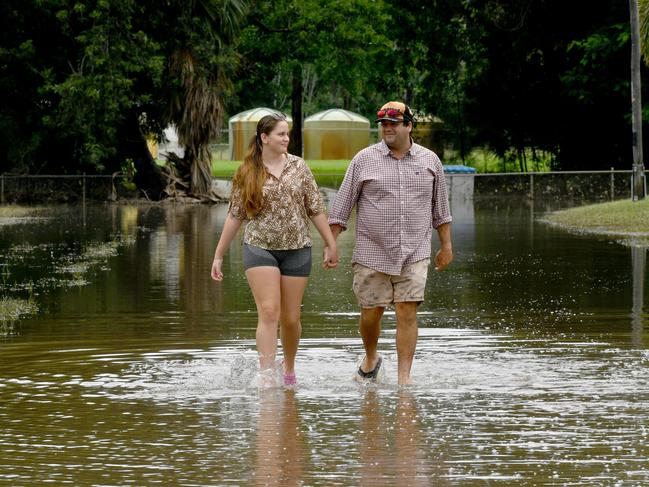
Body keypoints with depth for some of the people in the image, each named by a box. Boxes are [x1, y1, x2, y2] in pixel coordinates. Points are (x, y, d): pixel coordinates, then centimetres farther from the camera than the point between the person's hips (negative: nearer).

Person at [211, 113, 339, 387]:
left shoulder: (298, 167, 4)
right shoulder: (247, 174, 0)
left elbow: (316, 209, 7)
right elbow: (235, 216, 5)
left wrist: (330, 244, 6)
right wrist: (219, 256, 5)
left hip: (296, 250, 2)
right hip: (260, 249, -2)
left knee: (291, 318, 7)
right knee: (269, 312, -14)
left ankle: (289, 368, 29)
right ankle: (267, 377, -17)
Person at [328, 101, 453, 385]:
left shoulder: (429, 161, 7)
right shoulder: (364, 160, 1)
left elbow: (440, 207, 16)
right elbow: (342, 205, 3)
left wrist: (446, 245, 16)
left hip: (414, 254, 0)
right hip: (372, 253, 0)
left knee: (407, 313, -8)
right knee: (371, 312, 5)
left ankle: (404, 377, -6)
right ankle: (371, 358, 33)